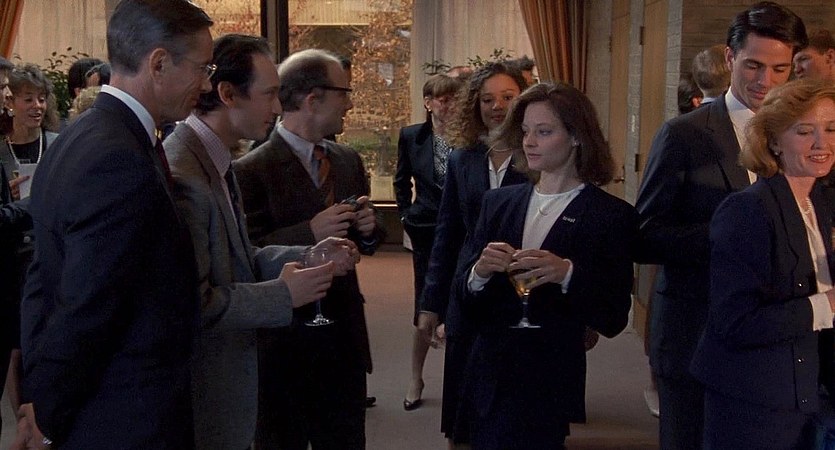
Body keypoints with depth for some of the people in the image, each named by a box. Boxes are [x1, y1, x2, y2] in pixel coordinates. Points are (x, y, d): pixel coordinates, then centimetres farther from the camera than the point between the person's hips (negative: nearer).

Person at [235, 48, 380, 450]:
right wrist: (309, 233, -28)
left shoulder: (349, 161, 8)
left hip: (344, 337, 6)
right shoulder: (251, 171, -14)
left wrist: (367, 229, -5)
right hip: (283, 341, -6)